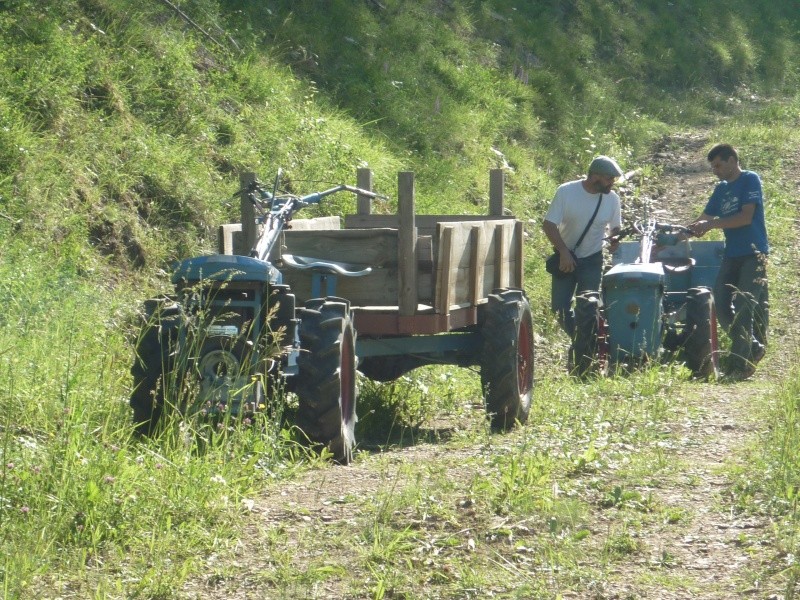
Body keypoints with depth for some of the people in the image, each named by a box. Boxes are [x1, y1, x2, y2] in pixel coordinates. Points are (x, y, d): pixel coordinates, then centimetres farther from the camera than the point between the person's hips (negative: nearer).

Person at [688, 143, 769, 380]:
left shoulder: (750, 180, -5)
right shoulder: (721, 189, 17)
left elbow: (746, 217, -16)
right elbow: (703, 221, 18)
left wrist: (712, 224, -18)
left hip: (753, 254, -7)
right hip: (732, 255, 7)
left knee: (743, 309, -11)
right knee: (721, 306, -1)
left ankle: (740, 365, -9)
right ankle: (753, 348, 16)